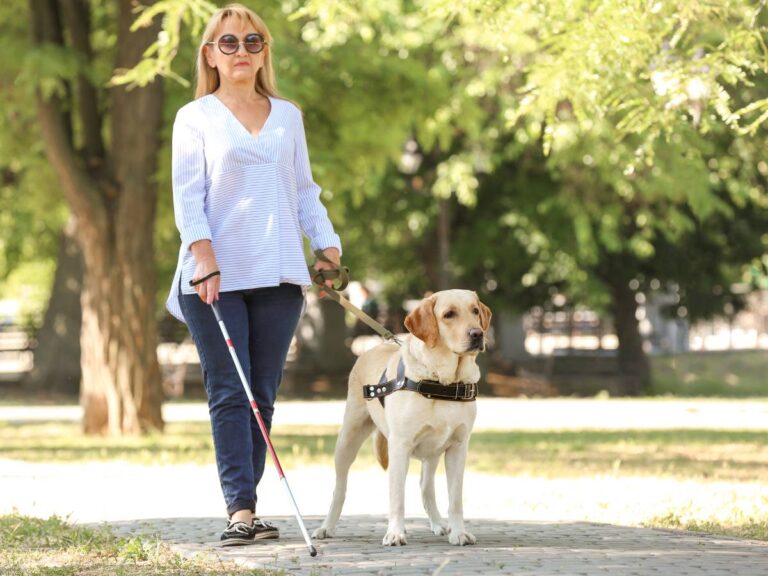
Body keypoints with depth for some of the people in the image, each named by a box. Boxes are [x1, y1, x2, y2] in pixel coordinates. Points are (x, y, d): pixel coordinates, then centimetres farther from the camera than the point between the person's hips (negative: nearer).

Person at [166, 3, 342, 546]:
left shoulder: (288, 116, 17)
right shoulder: (195, 117, 6)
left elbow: (305, 190, 19)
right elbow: (187, 192, -2)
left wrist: (330, 248, 8)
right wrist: (203, 254, -15)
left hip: (278, 274, 3)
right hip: (215, 276, -3)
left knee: (263, 394, 1)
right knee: (229, 394, -8)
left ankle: (245, 504, 6)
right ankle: (241, 510, -12)